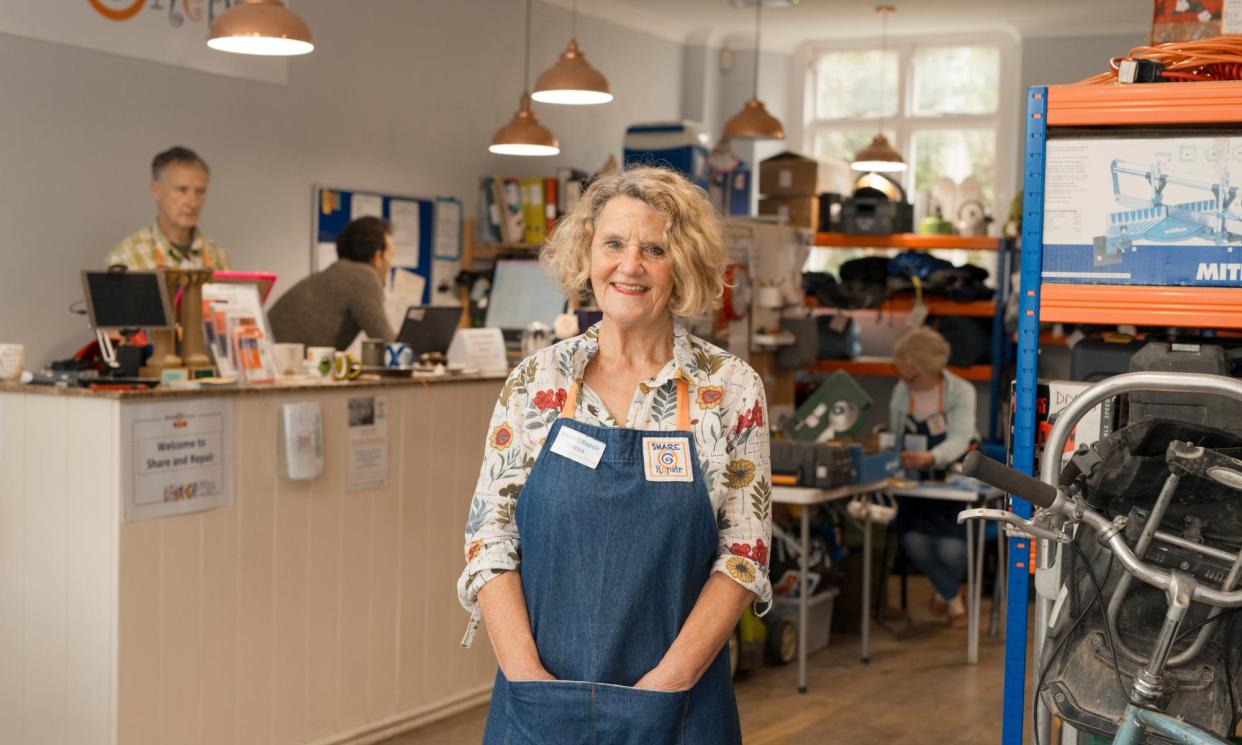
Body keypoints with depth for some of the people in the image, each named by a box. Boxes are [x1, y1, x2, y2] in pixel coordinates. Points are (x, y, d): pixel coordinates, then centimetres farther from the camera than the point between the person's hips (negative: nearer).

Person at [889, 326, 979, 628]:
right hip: (917, 482, 3)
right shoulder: (901, 392, 0)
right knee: (913, 540, -22)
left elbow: (959, 439, -28)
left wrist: (929, 458, -46)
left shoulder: (961, 391, -13)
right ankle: (953, 596, 12)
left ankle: (946, 587, 17)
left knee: (950, 547, -25)